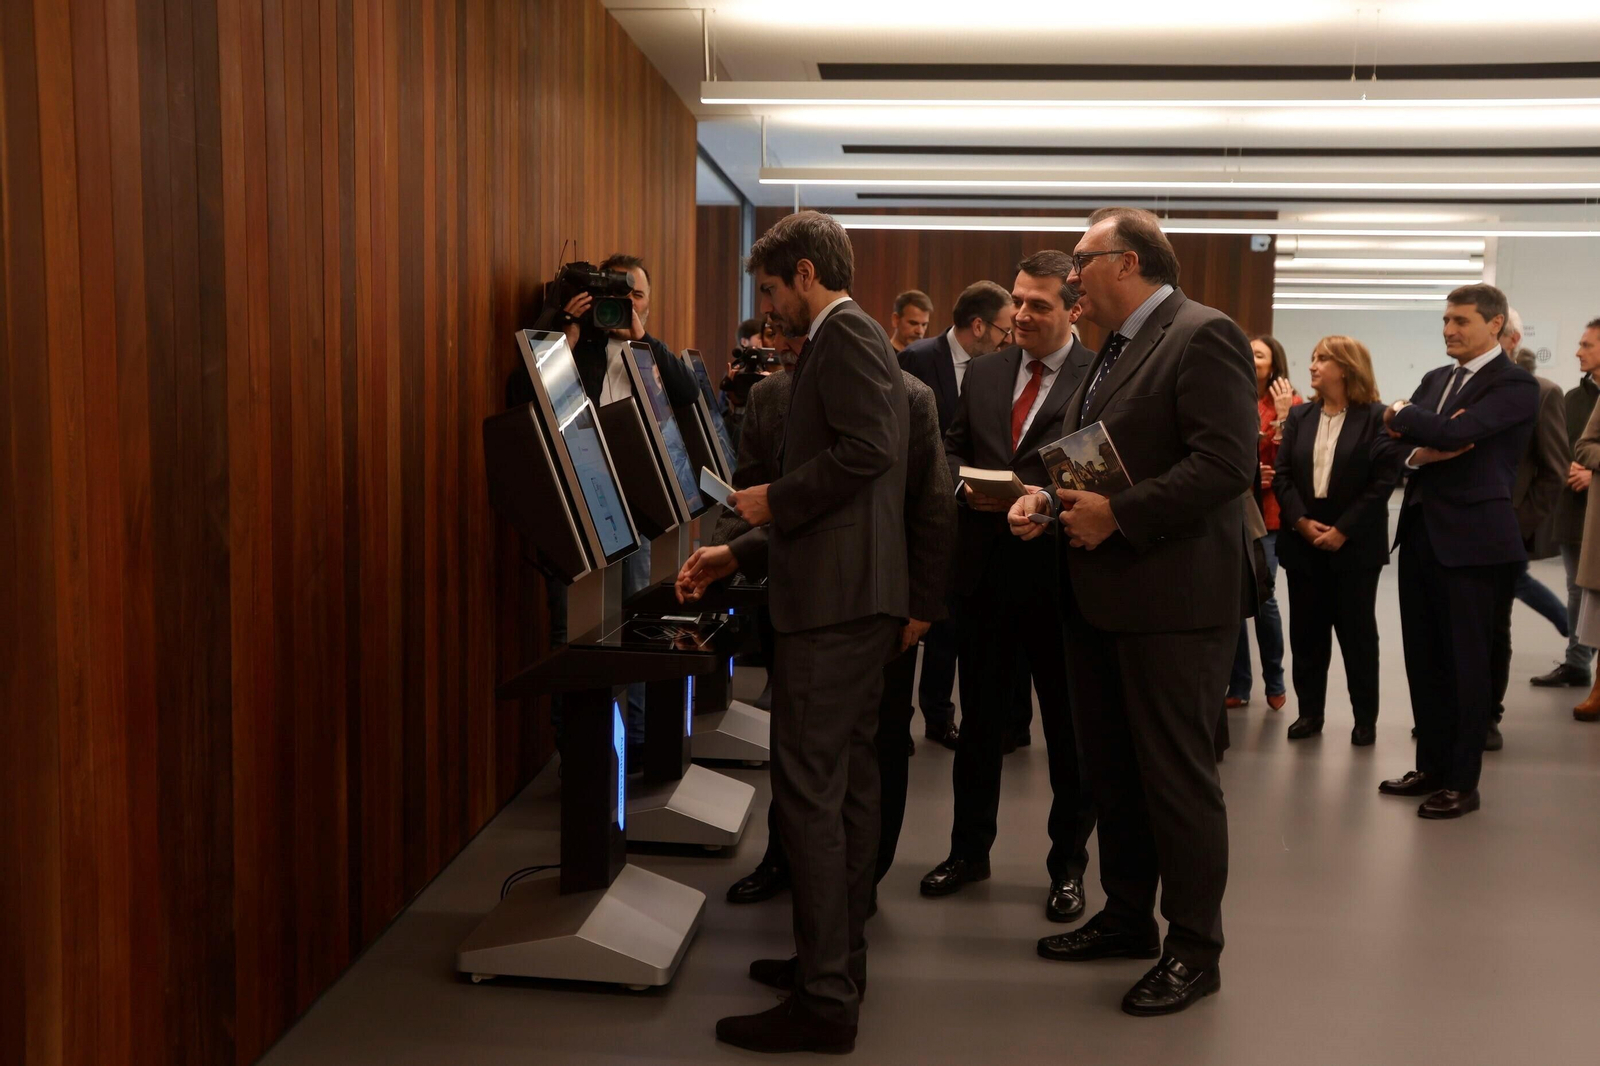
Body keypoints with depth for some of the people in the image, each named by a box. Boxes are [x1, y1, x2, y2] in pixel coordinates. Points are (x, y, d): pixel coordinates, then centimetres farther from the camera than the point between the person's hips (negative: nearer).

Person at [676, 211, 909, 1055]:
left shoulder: (844, 335, -8)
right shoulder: (849, 341, 22)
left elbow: (868, 449, -24)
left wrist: (774, 499, -11)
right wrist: (741, 554, 21)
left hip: (835, 600, -11)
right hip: (855, 594, 11)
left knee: (808, 791, -8)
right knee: (846, 784, 15)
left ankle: (824, 1001, -3)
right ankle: (838, 959, 25)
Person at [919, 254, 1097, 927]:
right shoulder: (982, 373, 11)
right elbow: (953, 447, 16)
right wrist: (966, 487, -4)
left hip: (1060, 570, -4)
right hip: (986, 569, 5)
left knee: (1068, 727, 9)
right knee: (980, 718, 15)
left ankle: (1068, 866, 24)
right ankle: (969, 850, 30)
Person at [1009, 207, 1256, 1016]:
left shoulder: (1203, 336, -12)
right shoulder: (1116, 350, 17)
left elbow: (1227, 462, -22)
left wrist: (1119, 515, -22)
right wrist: (1049, 497, 5)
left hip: (1171, 594, -9)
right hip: (1099, 593, 9)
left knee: (1176, 774, 0)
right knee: (1110, 767, 16)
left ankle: (1194, 948, 14)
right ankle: (1127, 918, 31)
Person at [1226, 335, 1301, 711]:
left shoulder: (1288, 403, -2)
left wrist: (1282, 416, -18)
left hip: (1265, 512, -3)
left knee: (1262, 597, -3)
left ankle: (1274, 682, 15)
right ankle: (1238, 685, 13)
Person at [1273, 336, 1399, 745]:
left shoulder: (1376, 417, -5)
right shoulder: (1299, 416, 9)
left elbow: (1384, 480, -11)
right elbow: (1282, 474, 3)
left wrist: (1342, 530, -15)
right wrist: (1302, 522, -11)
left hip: (1354, 544, -4)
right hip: (1303, 541, 4)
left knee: (1357, 631, 4)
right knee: (1306, 631, 7)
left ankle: (1365, 718, 14)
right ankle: (1310, 711, 17)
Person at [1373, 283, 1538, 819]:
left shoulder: (1515, 385, -9)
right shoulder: (1434, 380, 15)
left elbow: (1453, 432, -23)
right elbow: (1384, 445, 9)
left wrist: (1401, 414, -5)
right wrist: (1419, 454, -12)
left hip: (1473, 538, -7)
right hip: (1420, 533, 7)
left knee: (1465, 662, 1)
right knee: (1423, 659, 12)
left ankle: (1463, 781, 12)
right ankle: (1431, 766, 24)